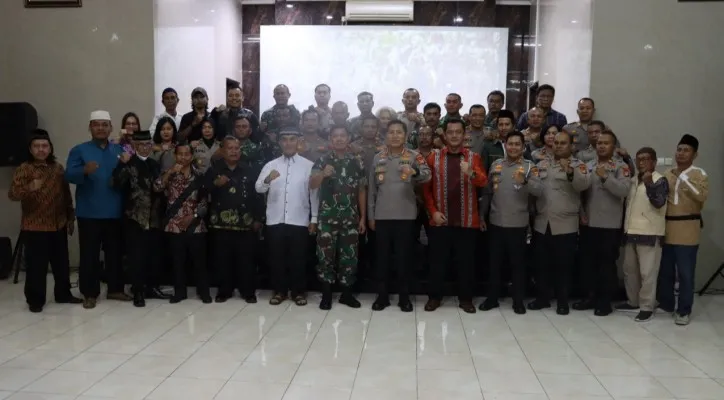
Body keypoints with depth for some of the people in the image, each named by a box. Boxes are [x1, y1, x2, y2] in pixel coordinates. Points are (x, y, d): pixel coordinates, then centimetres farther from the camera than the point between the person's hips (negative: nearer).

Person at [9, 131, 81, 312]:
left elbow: (66, 194, 16)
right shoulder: (24, 169, -7)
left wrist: (70, 217, 15)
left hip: (58, 226, 5)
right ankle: (35, 300, 10)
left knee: (61, 263, 13)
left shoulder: (58, 168, 9)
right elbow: (12, 194, -19)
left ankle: (63, 294, 27)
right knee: (36, 265, -2)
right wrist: (29, 187, -38)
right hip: (34, 227, -5)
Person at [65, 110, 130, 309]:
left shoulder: (119, 150, 11)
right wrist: (85, 170, -31)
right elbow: (69, 175, -12)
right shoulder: (79, 150, 1)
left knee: (115, 252, 11)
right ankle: (90, 293, 11)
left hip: (114, 212, 3)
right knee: (89, 253, 2)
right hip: (89, 212, -3)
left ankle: (115, 289, 22)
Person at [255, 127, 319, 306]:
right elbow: (258, 188, -5)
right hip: (275, 220, 2)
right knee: (276, 258, 8)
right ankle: (279, 291, 21)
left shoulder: (308, 165, 3)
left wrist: (314, 218, -1)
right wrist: (268, 179, -26)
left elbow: (314, 193, 2)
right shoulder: (270, 165, 7)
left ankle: (299, 292, 18)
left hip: (299, 221, -2)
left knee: (298, 259, 5)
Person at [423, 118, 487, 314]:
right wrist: (433, 211, -5)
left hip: (467, 220, 0)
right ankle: (434, 296, 18)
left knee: (466, 261, 6)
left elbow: (483, 182, -14)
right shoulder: (434, 157, 3)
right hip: (440, 220, 0)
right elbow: (426, 188, 5)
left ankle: (466, 298, 18)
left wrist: (471, 173, -35)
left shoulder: (474, 157, 2)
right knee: (437, 260, 6)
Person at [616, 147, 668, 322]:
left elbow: (659, 203, -19)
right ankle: (633, 302, 27)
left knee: (647, 272, -4)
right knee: (629, 270, 14)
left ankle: (647, 307, 4)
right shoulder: (633, 180, 14)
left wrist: (649, 184, -30)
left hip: (649, 233, -7)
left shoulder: (660, 180, -7)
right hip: (631, 231, 7)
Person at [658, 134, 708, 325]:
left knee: (685, 273, -1)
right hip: (666, 229, 4)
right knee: (665, 271, 11)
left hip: (687, 230, -4)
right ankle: (665, 304, 25)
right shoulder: (667, 174, 12)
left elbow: (703, 196, -19)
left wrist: (684, 178, -21)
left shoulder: (699, 174, -1)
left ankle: (684, 311, 9)